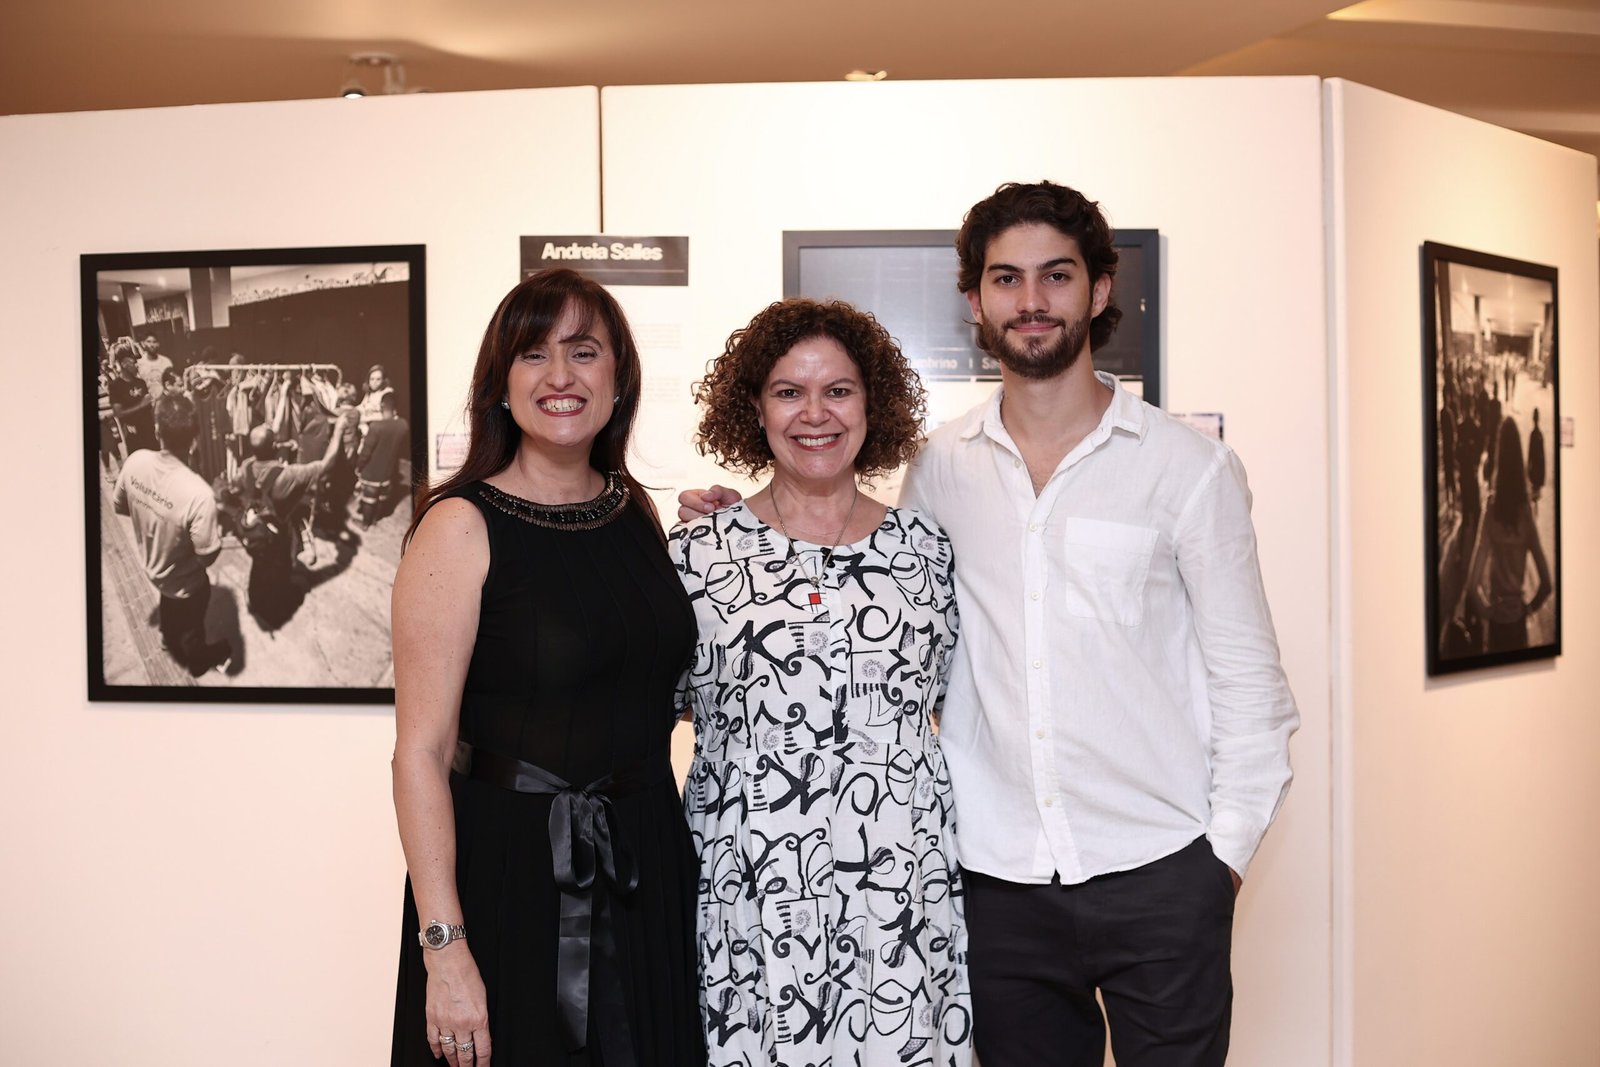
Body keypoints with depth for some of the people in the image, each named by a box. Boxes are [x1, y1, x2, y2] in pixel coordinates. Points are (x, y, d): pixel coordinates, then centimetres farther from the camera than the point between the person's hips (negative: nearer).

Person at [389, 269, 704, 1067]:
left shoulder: (637, 510, 7)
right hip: (511, 871, -5)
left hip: (646, 869, 6)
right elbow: (421, 752, -15)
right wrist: (443, 946, -20)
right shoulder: (461, 526, -11)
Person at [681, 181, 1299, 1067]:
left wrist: (1228, 848, -4)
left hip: (1159, 871, -2)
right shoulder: (938, 468, 6)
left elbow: (1244, 673, 2)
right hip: (1000, 876, 2)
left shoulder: (1190, 468, -1)